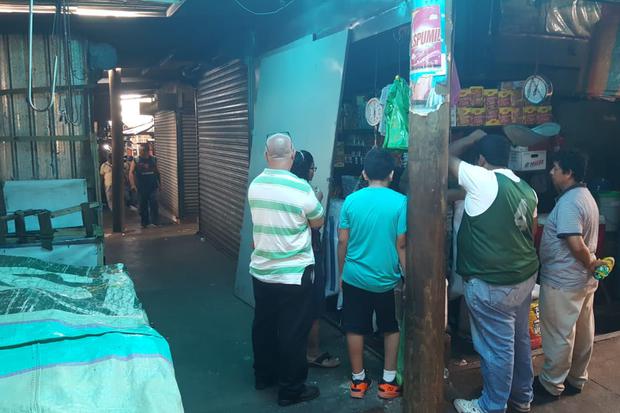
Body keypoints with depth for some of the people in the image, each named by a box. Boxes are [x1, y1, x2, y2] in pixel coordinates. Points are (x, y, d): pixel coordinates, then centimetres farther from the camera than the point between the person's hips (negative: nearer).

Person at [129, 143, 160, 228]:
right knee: (143, 205, 8)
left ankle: (154, 222, -7)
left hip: (152, 186, 0)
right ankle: (144, 223, 19)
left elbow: (157, 172, 14)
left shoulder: (153, 160, 4)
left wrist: (158, 183, 14)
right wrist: (133, 185, -19)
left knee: (154, 203, -11)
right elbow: (131, 173, -8)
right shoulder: (136, 161, -1)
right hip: (141, 187, 0)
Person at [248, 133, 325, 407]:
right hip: (294, 274, -6)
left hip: (260, 271, 6)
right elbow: (317, 223, -3)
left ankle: (264, 376, 37)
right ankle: (291, 390, 20)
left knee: (263, 325, 20)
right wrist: (315, 203, 16)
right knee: (293, 332, 7)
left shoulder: (254, 186, -2)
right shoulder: (301, 188, -19)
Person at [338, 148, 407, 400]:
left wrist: (342, 273, 11)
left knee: (355, 329, 14)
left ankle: (358, 380, 25)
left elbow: (342, 242, -1)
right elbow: (401, 245, -10)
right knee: (391, 328, 18)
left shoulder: (351, 200, -5)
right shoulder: (400, 201, -11)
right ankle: (388, 381, 23)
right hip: (387, 279, -1)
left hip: (354, 277, 1)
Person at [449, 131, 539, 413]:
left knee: (496, 347, 5)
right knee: (519, 339, 20)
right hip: (524, 276, 8)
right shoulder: (527, 190, 6)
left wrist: (472, 138, 10)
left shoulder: (482, 181, -18)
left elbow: (448, 156, -4)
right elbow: (531, 234, 16)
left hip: (492, 284, -8)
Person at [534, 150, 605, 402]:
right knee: (582, 332, 18)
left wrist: (591, 264, -12)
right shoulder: (585, 195, 9)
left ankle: (551, 386, 18)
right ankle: (576, 379, 34)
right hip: (584, 280, 10)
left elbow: (576, 245, -27)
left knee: (558, 335, 4)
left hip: (562, 282, -10)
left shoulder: (568, 203, -23)